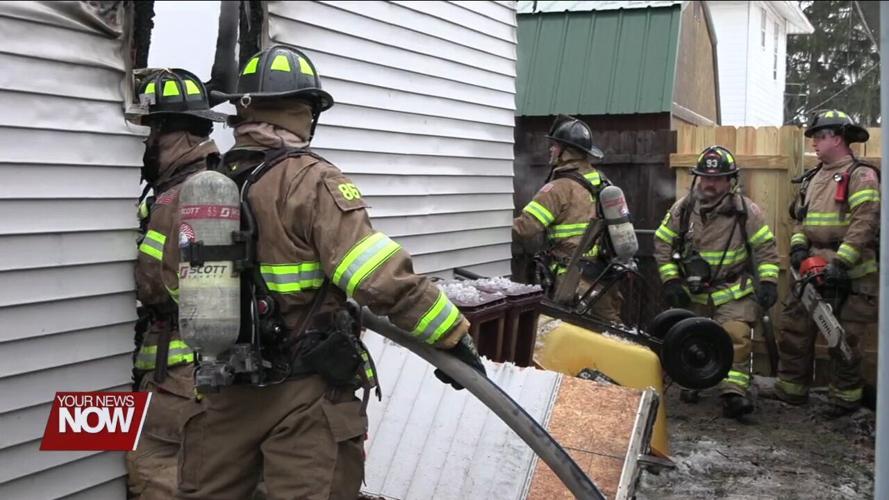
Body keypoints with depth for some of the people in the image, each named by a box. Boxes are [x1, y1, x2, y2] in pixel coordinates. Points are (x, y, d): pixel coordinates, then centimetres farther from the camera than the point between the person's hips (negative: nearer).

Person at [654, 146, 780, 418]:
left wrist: (768, 282, -12)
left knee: (736, 337, -21)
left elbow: (766, 247, -2)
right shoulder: (683, 208, -2)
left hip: (733, 291, -3)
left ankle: (734, 392, -22)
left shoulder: (746, 211, -9)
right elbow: (662, 243, 4)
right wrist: (669, 280, -4)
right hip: (691, 291, 3)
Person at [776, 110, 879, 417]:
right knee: (795, 328, 6)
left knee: (844, 338, 0)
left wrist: (840, 262, -24)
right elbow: (800, 218, 18)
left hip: (849, 274, -7)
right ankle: (790, 390, 16)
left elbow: (864, 223, -17)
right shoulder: (812, 179, 17)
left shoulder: (860, 176, -8)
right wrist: (798, 246, -2)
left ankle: (847, 398, 13)